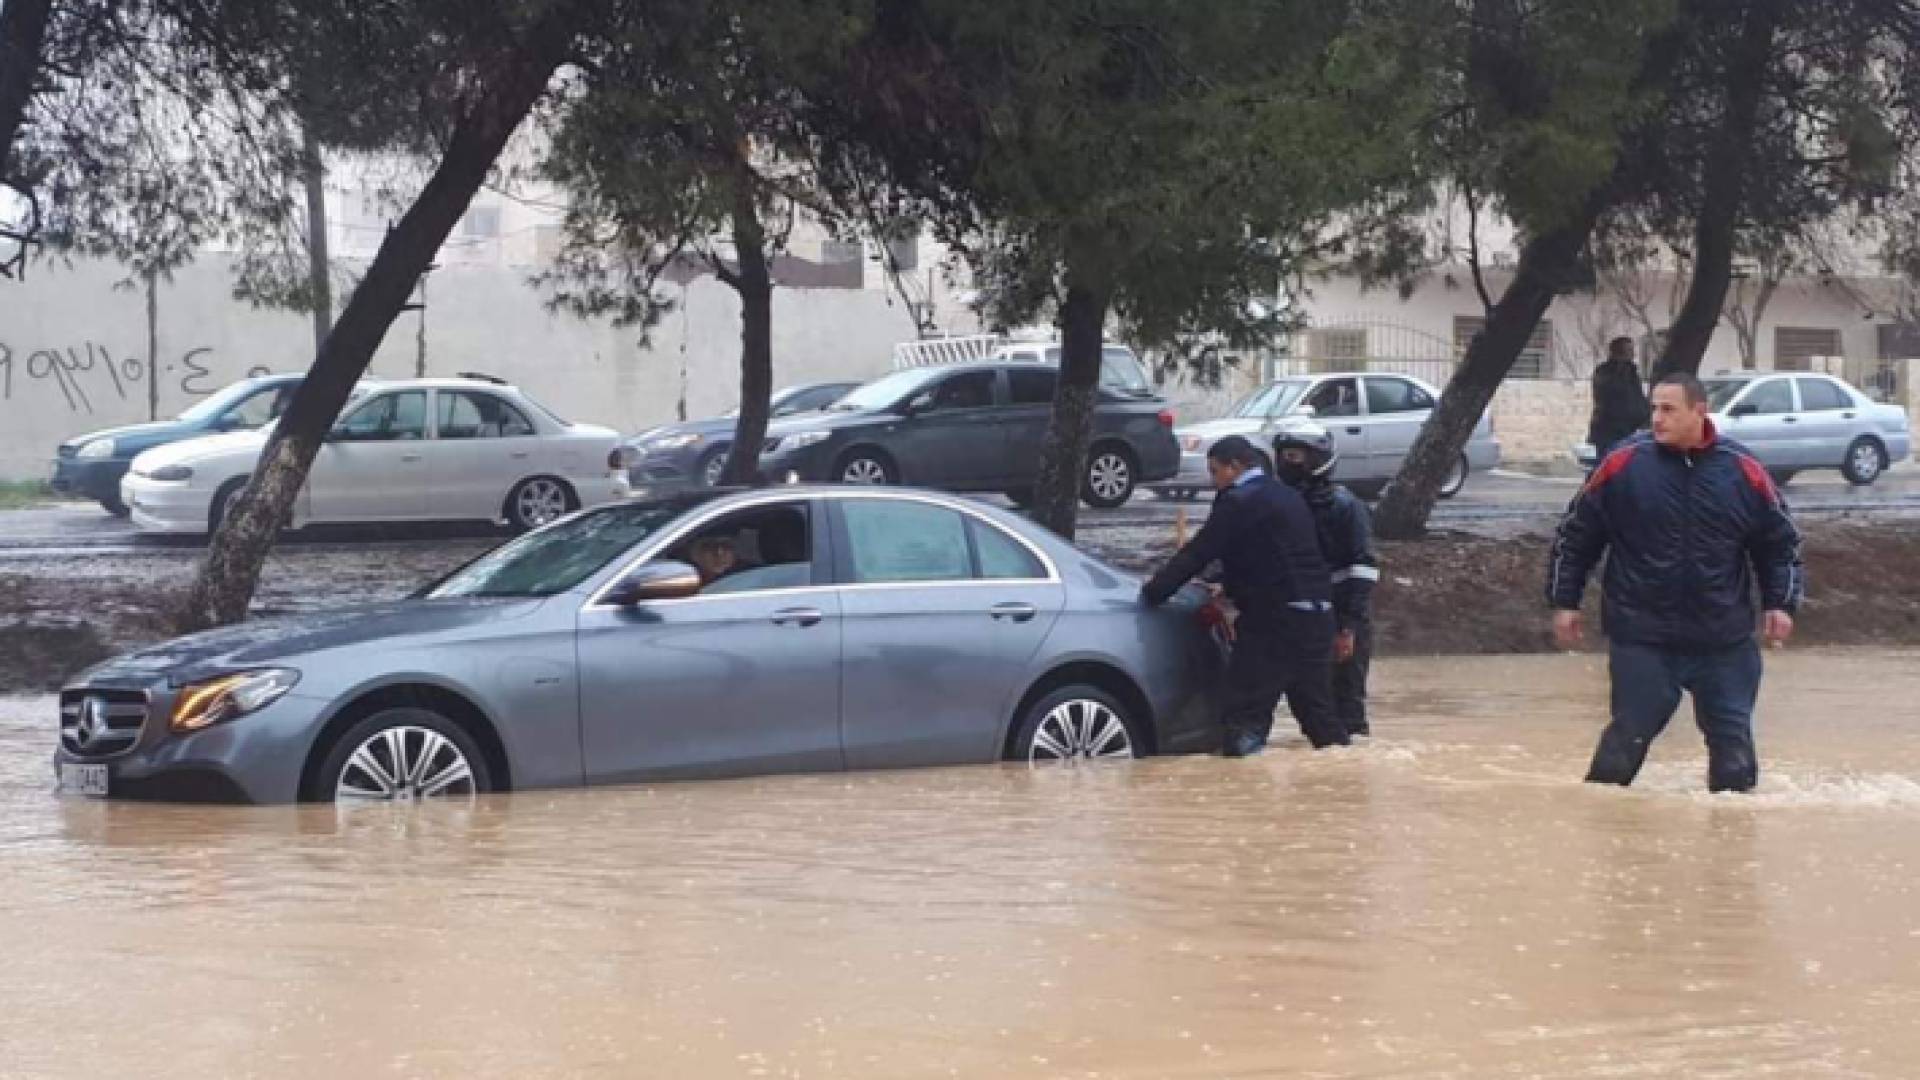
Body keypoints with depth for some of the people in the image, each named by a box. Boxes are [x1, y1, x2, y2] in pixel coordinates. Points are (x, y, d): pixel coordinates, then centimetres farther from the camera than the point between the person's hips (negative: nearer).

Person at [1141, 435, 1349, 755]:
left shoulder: (1240, 501, -9)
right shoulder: (1288, 497, 19)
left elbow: (1198, 552, -10)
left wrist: (1152, 592, -3)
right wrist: (1226, 594, 24)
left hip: (1274, 617, -9)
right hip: (1316, 615, 9)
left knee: (1244, 716, -9)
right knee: (1316, 709, 16)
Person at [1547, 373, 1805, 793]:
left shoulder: (1743, 471, -2)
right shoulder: (1623, 465, -5)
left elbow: (1780, 543, 9)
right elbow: (1576, 536, 3)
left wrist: (1781, 604, -1)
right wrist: (1564, 602, 3)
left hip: (1725, 643, 2)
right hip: (1642, 640, -1)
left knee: (1733, 738, 6)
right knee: (1629, 735, 1)